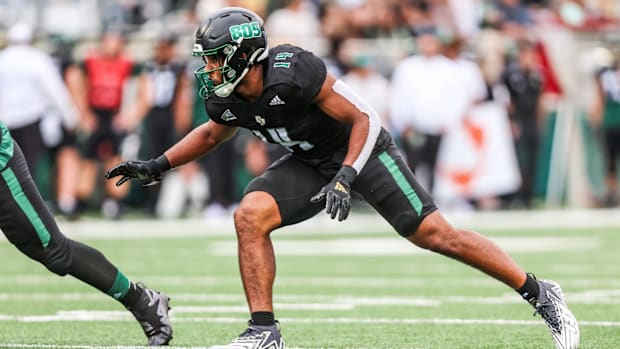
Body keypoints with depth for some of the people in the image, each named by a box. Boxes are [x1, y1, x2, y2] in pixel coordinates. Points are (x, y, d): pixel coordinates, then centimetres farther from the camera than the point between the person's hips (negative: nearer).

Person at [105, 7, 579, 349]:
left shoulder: (293, 72, -33)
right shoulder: (226, 101, -11)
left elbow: (361, 118, -24)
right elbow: (212, 134, 15)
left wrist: (345, 177, -33)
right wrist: (159, 166, 7)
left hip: (362, 148, -6)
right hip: (311, 162, 6)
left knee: (434, 234, -10)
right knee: (250, 216, -16)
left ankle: (539, 294, 2)